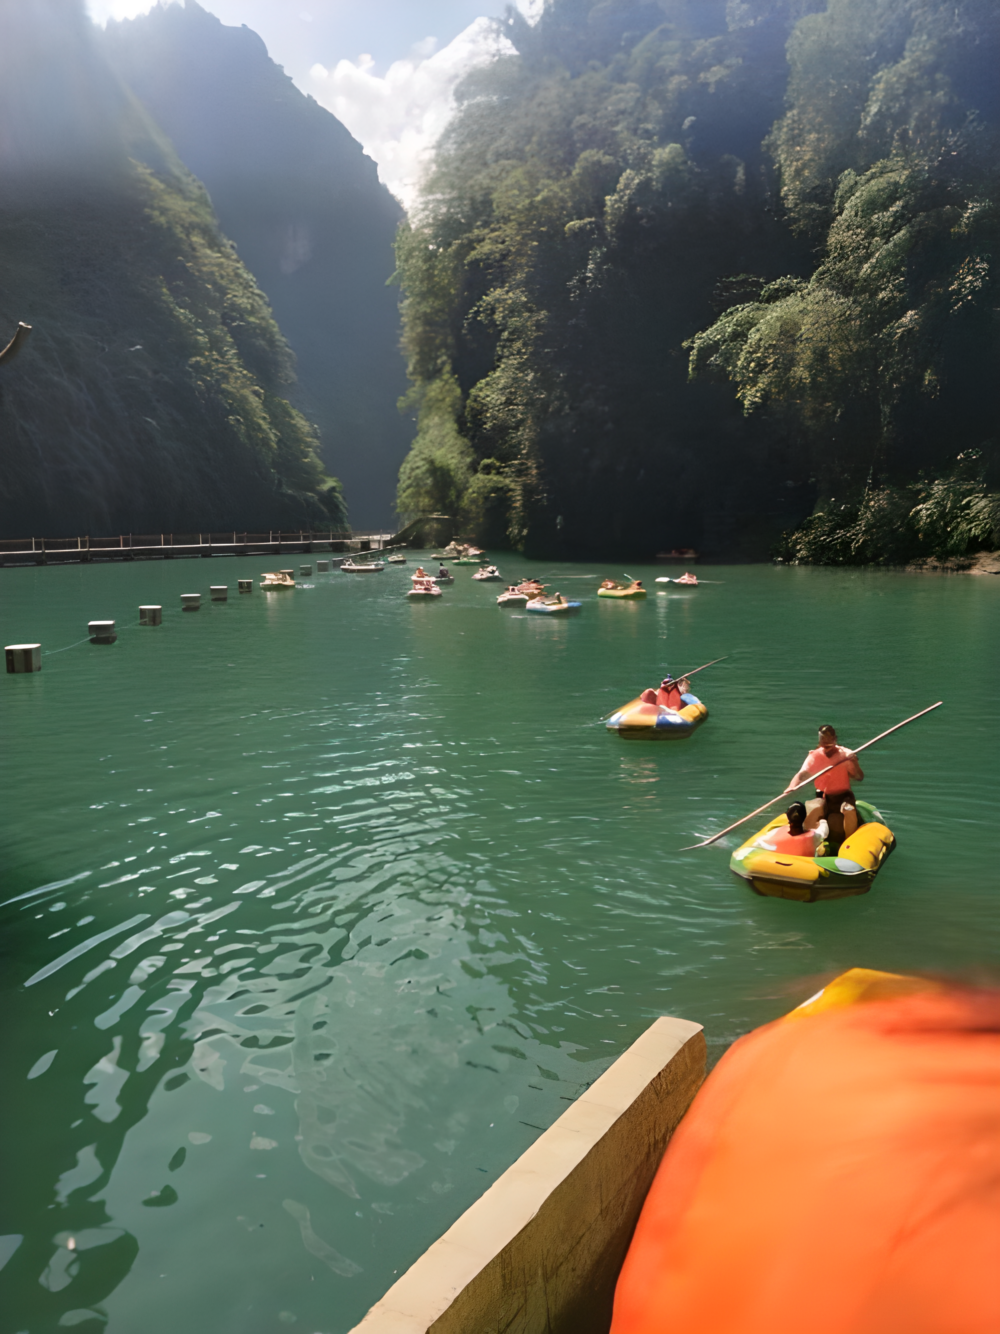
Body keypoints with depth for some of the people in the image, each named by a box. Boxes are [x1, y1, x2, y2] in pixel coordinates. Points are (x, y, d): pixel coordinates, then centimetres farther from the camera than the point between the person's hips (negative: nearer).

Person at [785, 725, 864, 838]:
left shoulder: (845, 754, -1)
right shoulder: (814, 756, 0)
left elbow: (860, 779, -7)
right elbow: (801, 775, -13)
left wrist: (854, 763, -25)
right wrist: (792, 787, -33)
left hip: (843, 796, 0)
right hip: (823, 797, 0)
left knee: (850, 811, -33)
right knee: (814, 810, -33)